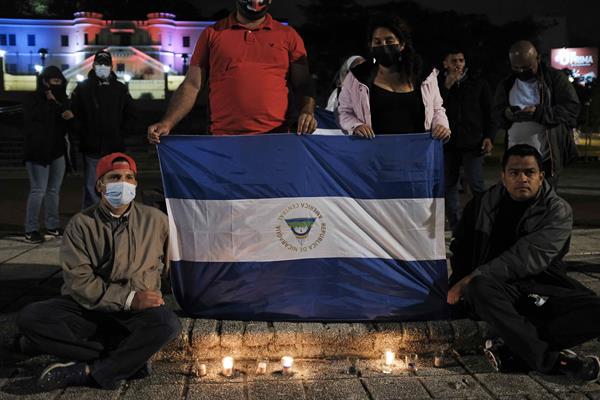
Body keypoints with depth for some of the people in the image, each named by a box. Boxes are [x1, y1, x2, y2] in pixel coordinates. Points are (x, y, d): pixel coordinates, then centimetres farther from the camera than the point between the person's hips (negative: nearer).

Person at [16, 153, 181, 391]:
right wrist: (129, 298, -17)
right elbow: (79, 281, -9)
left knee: (167, 324, -33)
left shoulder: (155, 220, 6)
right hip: (87, 307, 1)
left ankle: (86, 372, -26)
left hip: (138, 311, -1)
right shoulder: (81, 224, 1)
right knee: (29, 318, -25)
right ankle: (131, 356, -24)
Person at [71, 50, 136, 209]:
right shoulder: (83, 88, 3)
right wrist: (84, 133, -5)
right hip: (91, 148, -2)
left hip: (115, 148, 2)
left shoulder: (120, 89, 8)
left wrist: (121, 133, 4)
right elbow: (74, 114, 1)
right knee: (91, 186, 1)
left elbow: (131, 115, 13)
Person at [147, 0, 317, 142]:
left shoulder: (288, 35, 13)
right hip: (222, 142, 0)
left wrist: (307, 111, -8)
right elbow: (192, 85, 8)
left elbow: (302, 85, 13)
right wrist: (167, 123, -5)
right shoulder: (212, 34, 11)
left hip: (276, 141, 1)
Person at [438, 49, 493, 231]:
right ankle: (456, 228, 13)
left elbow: (488, 112, 9)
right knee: (449, 185, 5)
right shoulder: (439, 84, 7)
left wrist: (489, 137, -1)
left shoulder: (478, 83, 7)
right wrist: (447, 86, -11)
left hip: (473, 142, -2)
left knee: (476, 185, -6)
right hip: (448, 142, 2)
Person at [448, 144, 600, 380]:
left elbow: (529, 256, -17)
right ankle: (552, 359, -34)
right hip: (499, 290, 0)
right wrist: (460, 285, -3)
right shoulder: (483, 205, 8)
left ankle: (511, 350, -32)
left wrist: (475, 276, -23)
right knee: (480, 288, -36)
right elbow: (461, 249, 17)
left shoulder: (558, 211, -2)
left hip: (543, 290, 0)